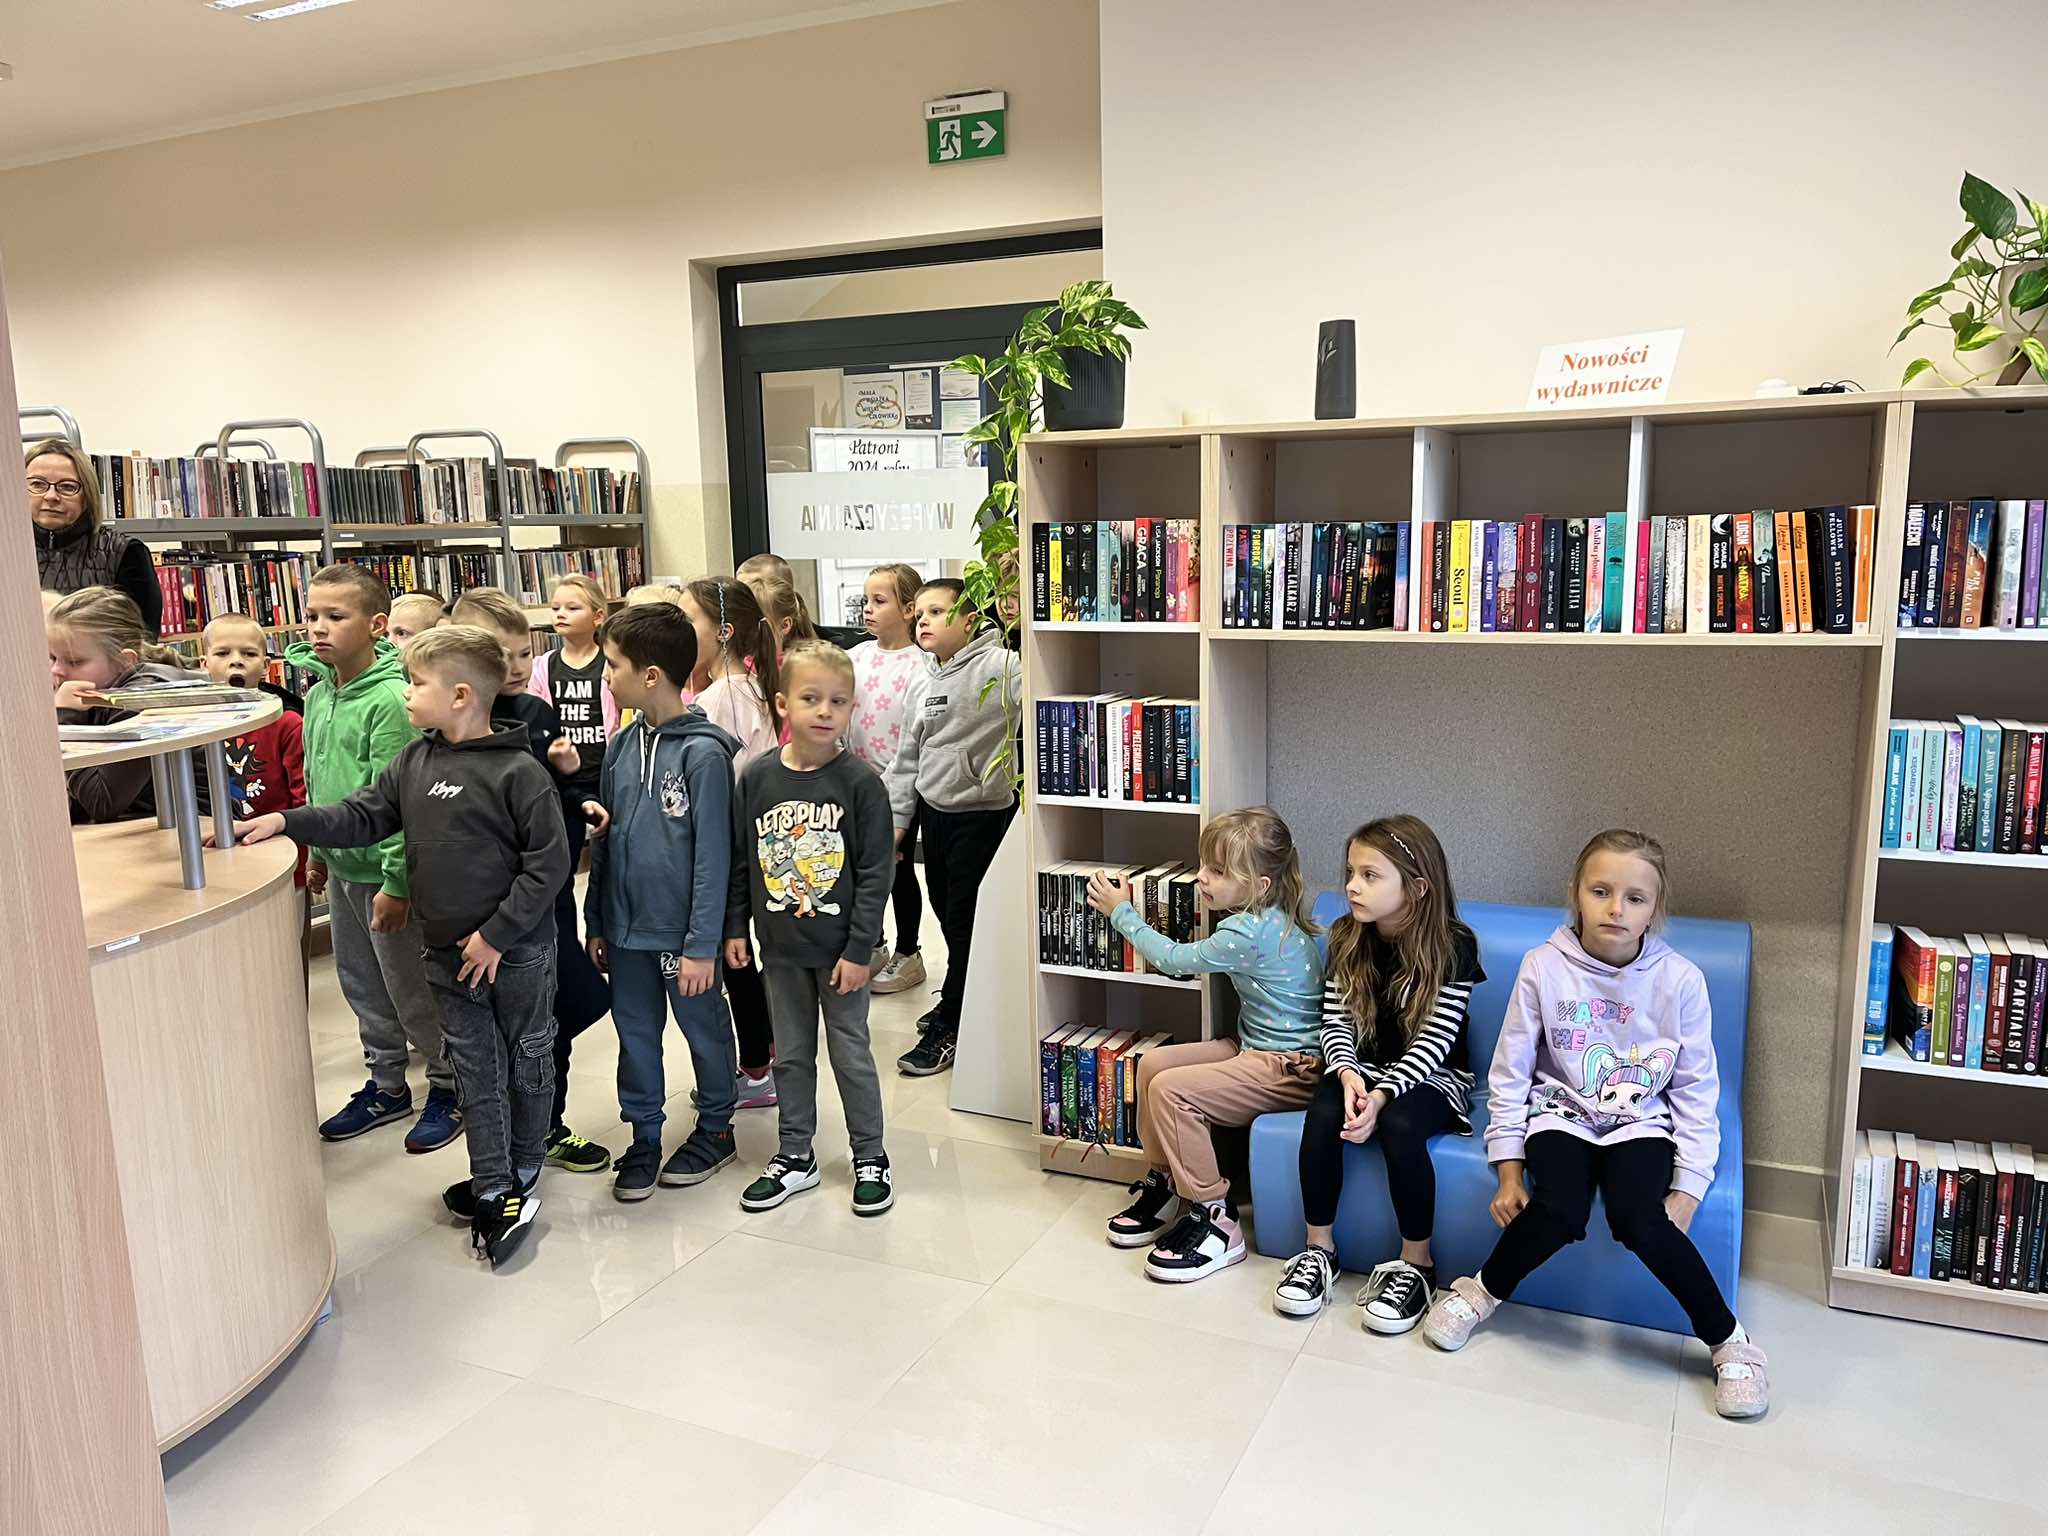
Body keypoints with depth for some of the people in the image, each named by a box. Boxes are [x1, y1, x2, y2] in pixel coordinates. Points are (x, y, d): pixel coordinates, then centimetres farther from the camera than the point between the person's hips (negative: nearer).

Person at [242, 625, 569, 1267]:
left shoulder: (517, 771, -18)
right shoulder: (414, 762, 4)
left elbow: (549, 860, -18)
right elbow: (361, 817, 7)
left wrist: (496, 934, -17)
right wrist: (287, 821, -8)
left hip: (517, 953, -6)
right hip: (449, 952, 6)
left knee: (526, 1062, 12)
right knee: (475, 1071, 11)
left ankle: (520, 1176, 29)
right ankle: (493, 1190, 19)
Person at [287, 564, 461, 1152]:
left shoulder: (389, 700, -20)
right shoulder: (318, 695, 6)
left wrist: (396, 881, -21)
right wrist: (317, 852, 20)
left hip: (384, 870, -8)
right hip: (342, 868, 8)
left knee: (411, 991, 4)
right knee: (361, 985, 19)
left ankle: (448, 1086, 22)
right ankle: (386, 1086, 34)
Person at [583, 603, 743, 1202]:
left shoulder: (704, 752, -17)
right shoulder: (623, 744, 3)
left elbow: (713, 855, -16)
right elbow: (604, 838, 10)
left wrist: (702, 945, -15)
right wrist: (596, 921, 12)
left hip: (682, 929, -6)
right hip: (627, 927, 6)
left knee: (704, 1030, 12)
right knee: (635, 1034, 15)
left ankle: (715, 1129, 31)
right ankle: (644, 1137, 30)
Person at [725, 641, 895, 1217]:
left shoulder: (860, 782, -12)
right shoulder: (757, 778, -3)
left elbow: (875, 873, -11)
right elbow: (738, 860, 6)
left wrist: (858, 950, -12)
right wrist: (733, 927, 6)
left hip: (839, 948, -3)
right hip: (780, 948, 3)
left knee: (851, 1052, 8)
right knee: (791, 1054, 15)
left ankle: (870, 1158, 24)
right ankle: (795, 1156, 30)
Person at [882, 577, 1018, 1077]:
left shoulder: (998, 666, -16)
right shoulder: (927, 683, 8)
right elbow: (909, 756, 13)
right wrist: (897, 818, 13)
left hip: (982, 813, -7)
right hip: (934, 811, 7)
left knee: (966, 919, 1)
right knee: (946, 911, 18)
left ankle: (949, 1028, 12)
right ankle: (963, 999, 37)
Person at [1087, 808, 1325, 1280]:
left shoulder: (1250, 932, -24)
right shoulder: (1268, 918, 5)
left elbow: (1175, 960, -10)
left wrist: (1120, 912, 2)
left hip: (1292, 1067, -10)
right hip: (1257, 1046, 11)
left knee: (1171, 1090, -22)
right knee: (1153, 1062, 2)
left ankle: (1215, 1222, -10)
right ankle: (1166, 1184, 17)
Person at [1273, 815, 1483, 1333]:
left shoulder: (1454, 946, -15)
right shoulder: (1346, 937, -2)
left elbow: (1433, 1040, -18)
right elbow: (1335, 1022, -2)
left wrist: (1382, 1093, -32)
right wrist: (1348, 1074, -23)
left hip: (1431, 1076, -3)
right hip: (1361, 1066, 4)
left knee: (1399, 1126, -34)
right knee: (1323, 1115, -27)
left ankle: (1416, 1265, -13)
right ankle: (1319, 1250, -9)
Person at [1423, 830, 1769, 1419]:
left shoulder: (1680, 979, -9)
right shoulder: (1544, 967, -10)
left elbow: (1696, 1090, -1)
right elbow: (1509, 1073, -4)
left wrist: (1687, 1189, -7)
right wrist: (1509, 1169, -7)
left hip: (1641, 1122, 0)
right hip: (1561, 1113, 0)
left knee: (1638, 1219, -28)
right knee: (1559, 1213, -28)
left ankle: (1729, 1340, -5)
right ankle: (1483, 1291, 0)